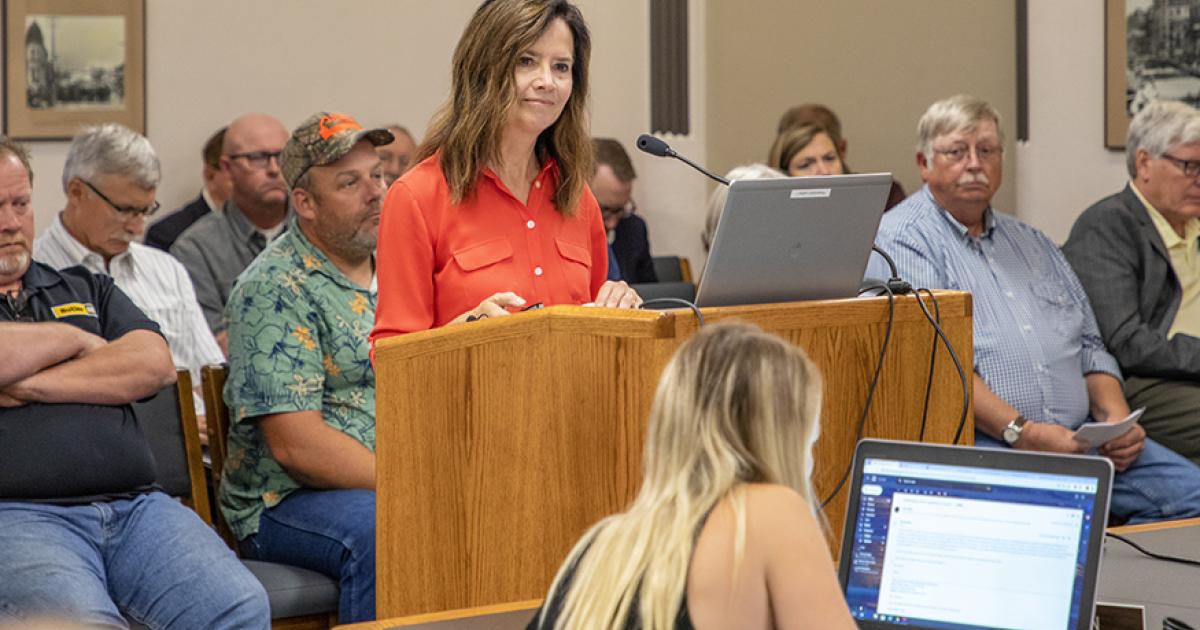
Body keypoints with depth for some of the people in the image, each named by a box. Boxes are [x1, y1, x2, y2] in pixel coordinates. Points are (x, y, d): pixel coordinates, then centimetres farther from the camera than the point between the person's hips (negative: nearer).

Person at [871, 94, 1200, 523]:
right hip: (981, 443, -7)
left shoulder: (1031, 243, 26)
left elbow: (1089, 346, 26)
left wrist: (1115, 416, 4)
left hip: (1079, 437, 7)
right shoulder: (903, 239, 2)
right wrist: (1020, 432, -18)